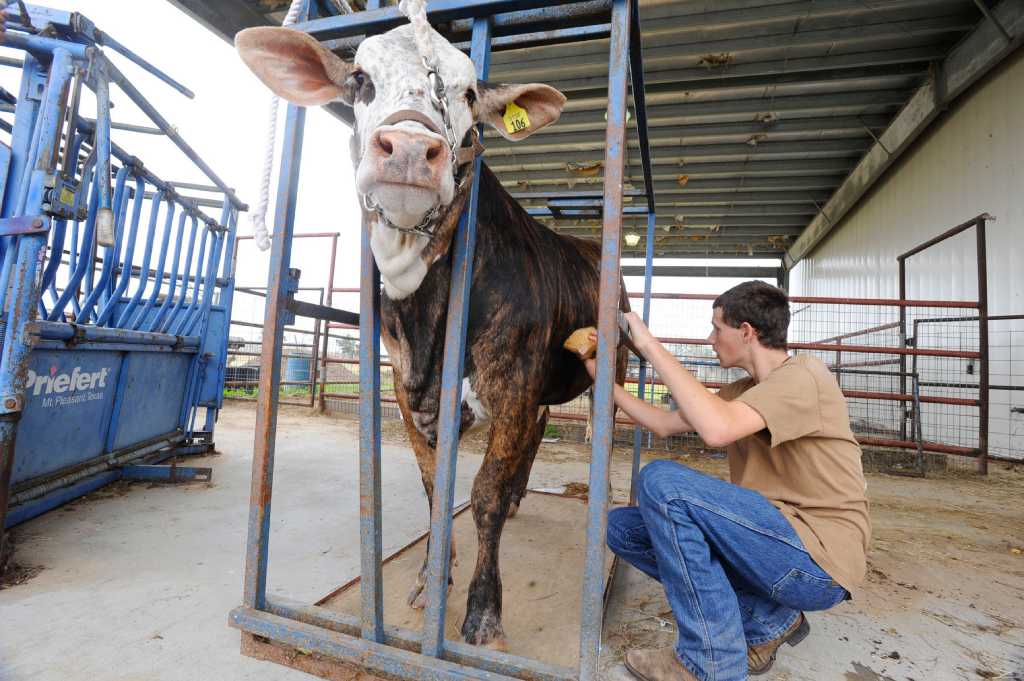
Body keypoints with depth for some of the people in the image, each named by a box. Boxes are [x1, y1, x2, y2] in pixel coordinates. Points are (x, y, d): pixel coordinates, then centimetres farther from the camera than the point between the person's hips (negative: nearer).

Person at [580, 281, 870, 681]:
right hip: (776, 541, 8)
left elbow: (716, 429, -33)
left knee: (661, 480, -24)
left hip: (818, 560, -8)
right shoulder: (743, 391, 11)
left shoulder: (804, 376, -15)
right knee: (622, 526, -1)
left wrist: (651, 347, -26)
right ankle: (765, 619, 4)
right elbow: (666, 424, 14)